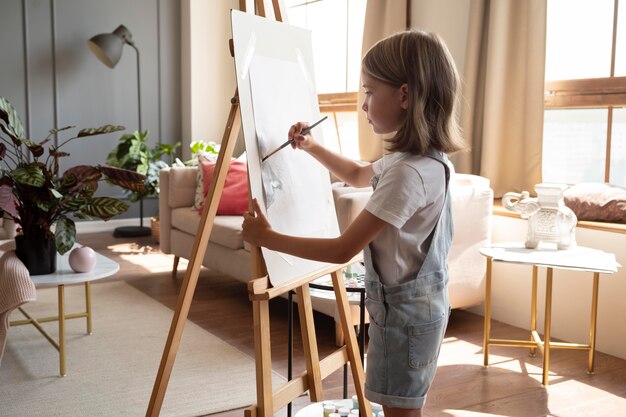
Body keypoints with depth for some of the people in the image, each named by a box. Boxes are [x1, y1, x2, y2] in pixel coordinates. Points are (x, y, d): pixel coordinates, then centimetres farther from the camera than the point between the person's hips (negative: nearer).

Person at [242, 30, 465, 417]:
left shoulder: (408, 172, -28)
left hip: (404, 310, -10)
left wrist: (267, 238, -20)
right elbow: (358, 175, 23)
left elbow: (343, 250, -27)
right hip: (413, 303, 10)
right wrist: (312, 147, 9)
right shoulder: (421, 158, 4)